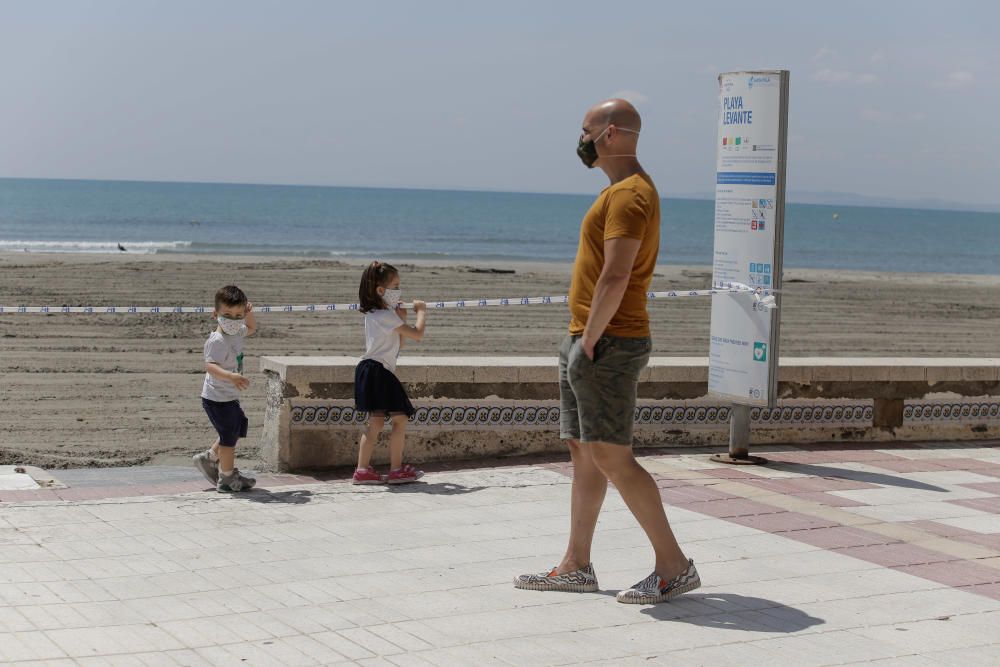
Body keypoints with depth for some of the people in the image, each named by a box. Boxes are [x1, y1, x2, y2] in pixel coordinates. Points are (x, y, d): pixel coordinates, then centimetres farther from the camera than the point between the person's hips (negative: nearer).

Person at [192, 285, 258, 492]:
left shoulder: (236, 333, 3)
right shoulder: (217, 341, -26)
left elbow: (251, 328, 25)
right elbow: (210, 366, -38)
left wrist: (248, 313, 5)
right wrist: (231, 376, -53)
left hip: (229, 397, 10)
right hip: (218, 398, -9)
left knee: (237, 427, 23)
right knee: (229, 436, 1)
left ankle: (209, 458, 36)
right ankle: (227, 479, 17)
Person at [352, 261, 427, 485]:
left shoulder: (373, 314, 16)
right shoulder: (386, 315, -14)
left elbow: (398, 342, 22)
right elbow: (417, 334, -15)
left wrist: (401, 319, 9)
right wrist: (421, 311, 1)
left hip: (370, 371, 10)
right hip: (379, 371, -10)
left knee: (376, 422, 10)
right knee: (400, 419, -3)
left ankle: (363, 470, 8)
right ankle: (397, 470, 1)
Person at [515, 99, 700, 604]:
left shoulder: (629, 194, -15)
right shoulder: (622, 192, 19)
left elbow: (615, 278, -24)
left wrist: (588, 343, -19)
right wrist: (582, 340, 17)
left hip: (606, 346, -11)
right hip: (587, 339, 11)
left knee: (611, 457, -11)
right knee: (583, 454, 12)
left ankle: (674, 566, -6)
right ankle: (575, 567, 18)